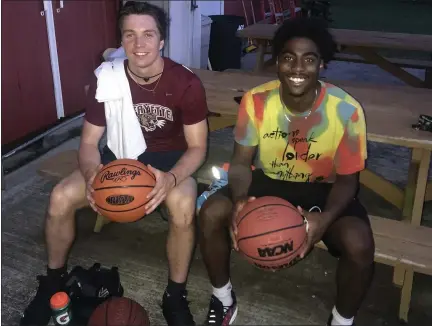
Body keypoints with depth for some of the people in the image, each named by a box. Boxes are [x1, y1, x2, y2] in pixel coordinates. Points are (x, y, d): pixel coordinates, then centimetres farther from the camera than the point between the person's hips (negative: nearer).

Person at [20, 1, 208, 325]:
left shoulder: (187, 84, -19)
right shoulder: (106, 80, -12)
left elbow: (197, 147, -14)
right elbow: (89, 141, -7)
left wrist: (171, 178, -36)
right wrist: (91, 173, -31)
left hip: (168, 157, -2)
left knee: (183, 205, -36)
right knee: (61, 197, -18)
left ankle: (175, 295, -12)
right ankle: (54, 279, 11)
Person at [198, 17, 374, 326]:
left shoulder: (346, 110, -22)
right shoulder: (256, 100, -18)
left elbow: (347, 180, -12)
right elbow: (241, 161, -9)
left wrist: (325, 218, -33)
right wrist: (239, 199, -32)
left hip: (323, 189, -1)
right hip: (267, 181, 2)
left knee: (359, 244, -29)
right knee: (211, 214, -21)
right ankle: (223, 297, 7)